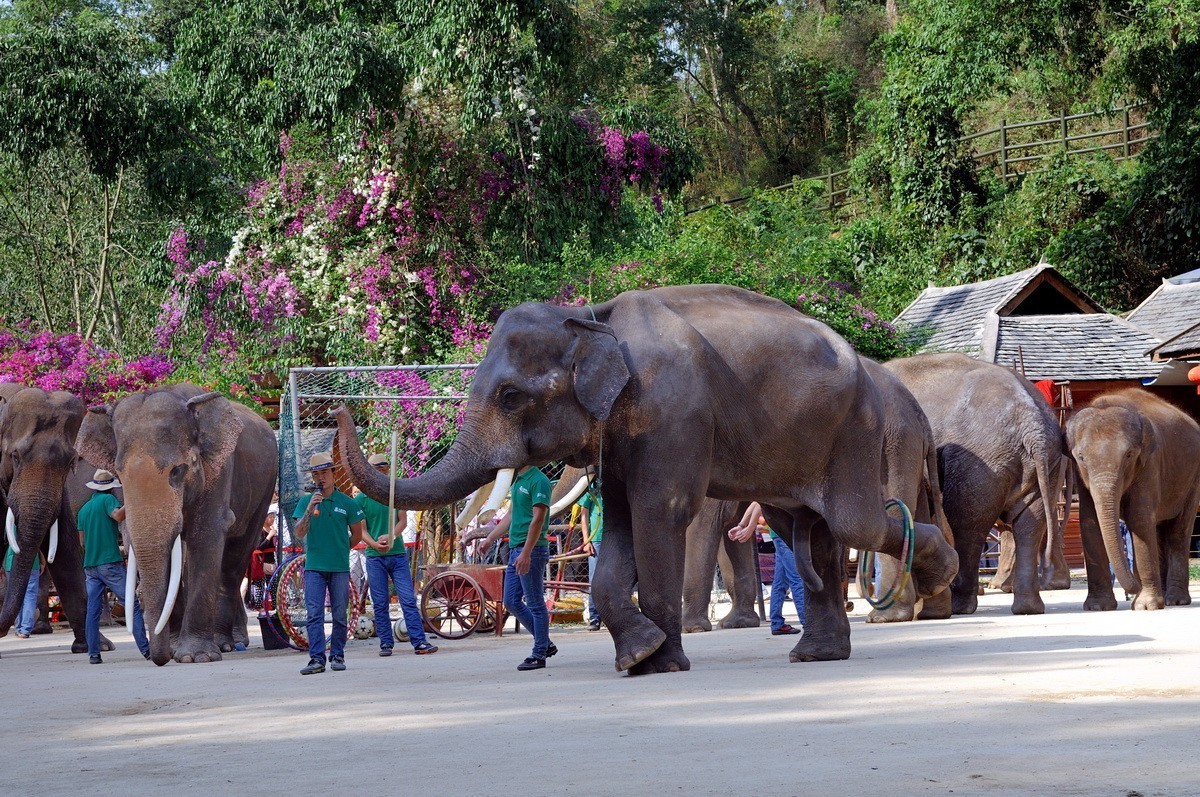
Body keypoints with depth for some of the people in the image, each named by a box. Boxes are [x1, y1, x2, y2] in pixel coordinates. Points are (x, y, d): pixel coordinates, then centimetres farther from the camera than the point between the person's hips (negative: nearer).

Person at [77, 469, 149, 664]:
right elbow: (118, 515, -23)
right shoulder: (107, 499, -2)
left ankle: (93, 653, -3)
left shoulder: (84, 509, 17)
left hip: (90, 565, 6)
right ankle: (145, 649, -8)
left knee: (93, 610, 4)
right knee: (133, 605, -3)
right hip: (110, 563, -6)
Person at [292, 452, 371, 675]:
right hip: (314, 567, 0)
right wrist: (310, 509, -15)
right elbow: (299, 534, -5)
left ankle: (337, 656, 13)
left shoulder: (346, 502, 3)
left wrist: (339, 549, 10)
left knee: (339, 615, 4)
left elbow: (357, 534, 12)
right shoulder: (306, 502, 5)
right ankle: (317, 658, -11)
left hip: (340, 568, 0)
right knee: (314, 615, -8)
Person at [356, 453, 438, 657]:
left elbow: (403, 521, 2)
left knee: (408, 600, -5)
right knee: (380, 604, 2)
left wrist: (391, 536, -18)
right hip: (374, 557, -1)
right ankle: (386, 643, 9)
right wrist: (375, 544, -20)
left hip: (398, 554, 1)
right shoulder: (361, 499, 2)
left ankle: (419, 642, -8)